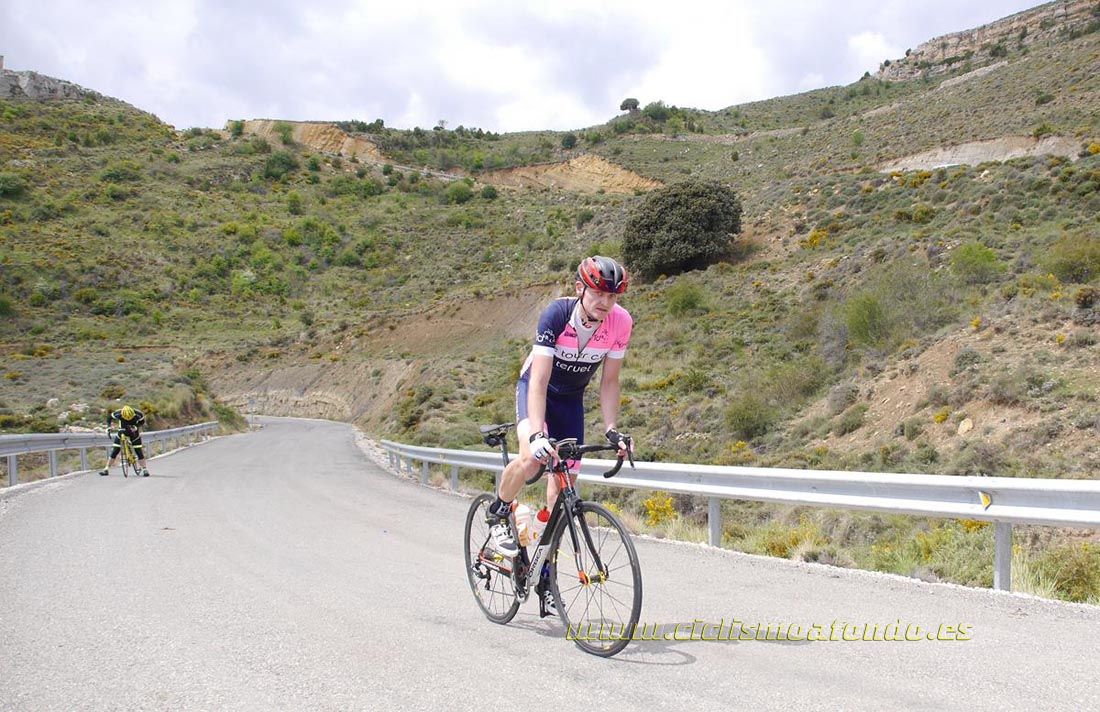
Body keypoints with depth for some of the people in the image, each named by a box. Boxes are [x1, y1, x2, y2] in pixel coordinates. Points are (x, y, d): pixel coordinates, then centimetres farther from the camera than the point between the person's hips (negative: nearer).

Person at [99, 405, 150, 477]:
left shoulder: (137, 414, -28)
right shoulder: (118, 413, -27)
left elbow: (142, 421, -8)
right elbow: (109, 417, -7)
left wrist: (136, 426, -26)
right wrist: (108, 426, -20)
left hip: (134, 433, -1)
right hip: (122, 432, 1)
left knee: (139, 452, -8)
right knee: (114, 451, -4)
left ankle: (144, 469, 0)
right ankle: (106, 469, 3)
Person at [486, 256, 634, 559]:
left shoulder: (620, 322, -23)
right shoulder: (556, 314, -33)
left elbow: (609, 381, -13)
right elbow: (539, 381, -37)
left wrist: (611, 430, -23)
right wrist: (537, 435, -47)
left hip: (571, 398, 4)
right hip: (536, 388, -4)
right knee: (532, 457, -31)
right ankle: (497, 514, -2)